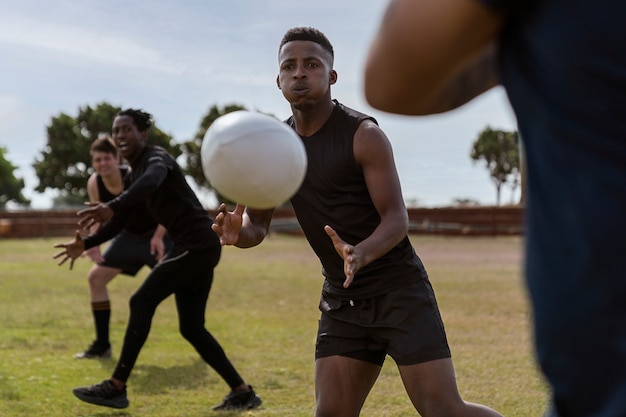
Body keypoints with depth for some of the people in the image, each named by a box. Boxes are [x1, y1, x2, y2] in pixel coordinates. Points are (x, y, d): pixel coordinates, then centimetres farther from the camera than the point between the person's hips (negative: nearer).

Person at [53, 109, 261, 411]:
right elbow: (122, 218, 27)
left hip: (197, 245, -10)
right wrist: (85, 244, 20)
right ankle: (242, 393, 12)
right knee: (191, 328, 8)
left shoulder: (156, 158, -11)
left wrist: (111, 206, -52)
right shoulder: (136, 171, 18)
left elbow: (152, 180, -36)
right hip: (196, 248, 10)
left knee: (142, 302, -10)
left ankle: (116, 388, -6)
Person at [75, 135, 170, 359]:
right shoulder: (94, 183, -14)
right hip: (129, 235, 6)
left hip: (156, 234, -6)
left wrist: (158, 237, -33)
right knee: (96, 277, 0)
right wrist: (94, 243, -15)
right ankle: (102, 345, 8)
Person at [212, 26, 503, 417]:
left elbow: (397, 220, -16)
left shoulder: (363, 135, -13)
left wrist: (360, 254, -38)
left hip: (399, 290, -5)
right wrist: (237, 231, -20)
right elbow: (257, 224, 5)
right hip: (342, 299, 5)